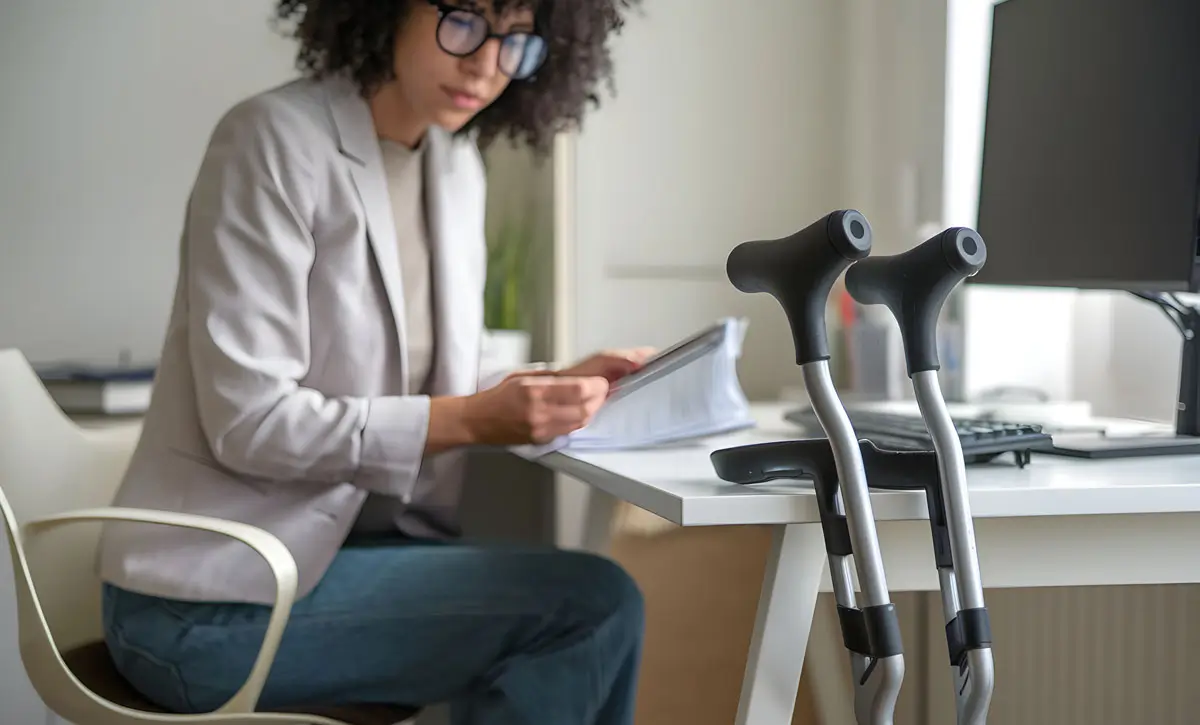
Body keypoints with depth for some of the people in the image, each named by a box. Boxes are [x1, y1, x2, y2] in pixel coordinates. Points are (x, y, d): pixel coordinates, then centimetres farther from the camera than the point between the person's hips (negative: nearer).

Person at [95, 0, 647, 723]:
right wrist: (472, 419, -23)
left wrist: (558, 388, -1)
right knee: (589, 605, -17)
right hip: (214, 606, -8)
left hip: (349, 539, 8)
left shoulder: (455, 164, 9)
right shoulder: (274, 139, -15)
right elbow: (248, 424, -19)